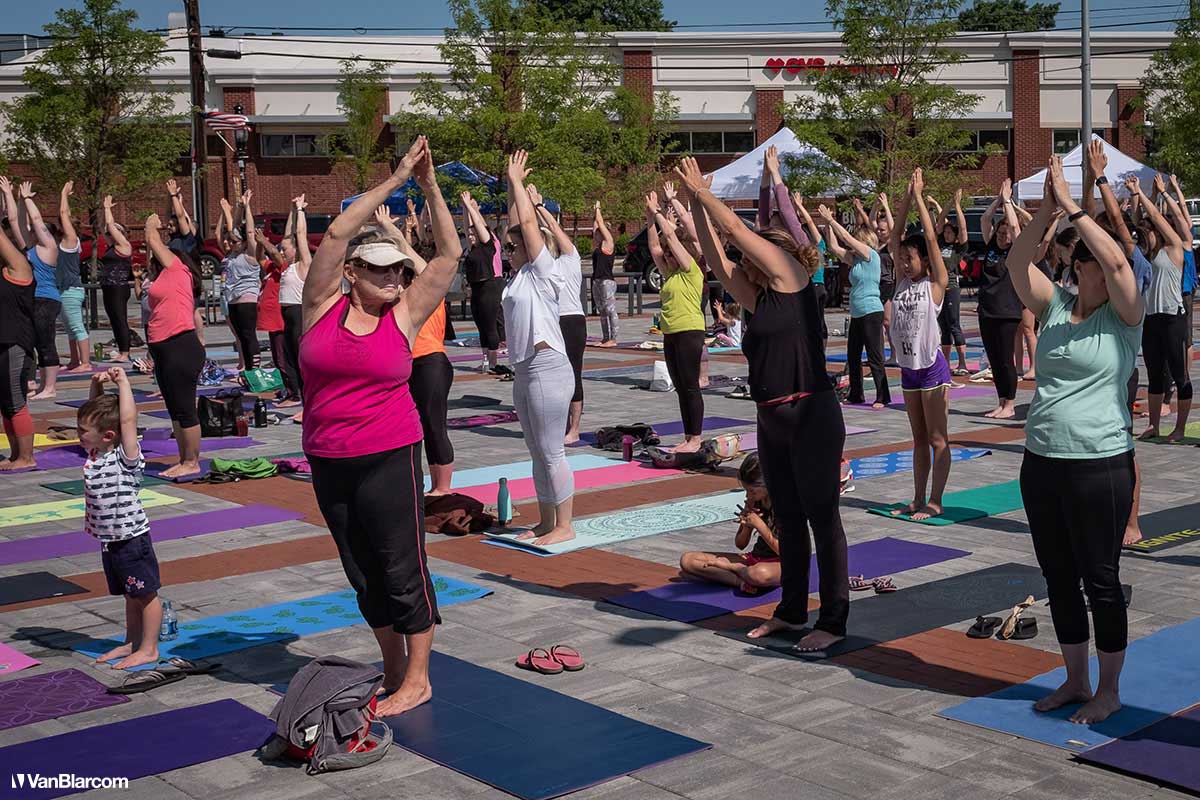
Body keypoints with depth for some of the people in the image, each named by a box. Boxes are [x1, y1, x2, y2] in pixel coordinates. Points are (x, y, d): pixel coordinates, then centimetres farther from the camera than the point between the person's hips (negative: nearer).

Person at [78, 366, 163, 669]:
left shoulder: (126, 458, -18)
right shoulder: (95, 452, 4)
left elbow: (128, 419, -26)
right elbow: (97, 411, 12)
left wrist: (122, 382, -19)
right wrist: (97, 386, -3)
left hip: (132, 539, -8)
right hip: (109, 540, 8)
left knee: (145, 593, 4)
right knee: (130, 595, 19)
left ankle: (149, 649, 10)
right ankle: (132, 643, 30)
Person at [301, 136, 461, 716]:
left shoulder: (403, 316, -1)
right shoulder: (323, 308, 0)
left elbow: (450, 254, -3)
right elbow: (337, 233, -9)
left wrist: (430, 188, -5)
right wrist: (394, 181, -8)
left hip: (390, 458, -3)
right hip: (329, 464, 3)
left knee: (401, 570, 0)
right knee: (363, 576, 12)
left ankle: (417, 679, 12)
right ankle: (393, 669, 27)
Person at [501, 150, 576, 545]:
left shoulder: (543, 271, -7)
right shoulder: (521, 274, 14)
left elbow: (529, 222, -10)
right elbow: (517, 226, 19)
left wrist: (517, 181, -1)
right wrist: (512, 185, 17)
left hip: (548, 368, -9)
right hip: (525, 370, 9)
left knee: (551, 453, -5)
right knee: (538, 453, 13)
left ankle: (564, 526, 1)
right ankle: (545, 521, 20)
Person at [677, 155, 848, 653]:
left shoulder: (791, 277, -5)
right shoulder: (756, 299, 14)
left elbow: (735, 229, -6)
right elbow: (714, 256, 15)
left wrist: (702, 191, 5)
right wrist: (695, 203, 12)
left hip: (811, 417, -9)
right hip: (772, 421, 9)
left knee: (822, 518, -1)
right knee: (788, 520, 16)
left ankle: (834, 621, 6)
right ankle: (792, 611, 28)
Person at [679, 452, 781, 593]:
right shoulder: (754, 501, 6)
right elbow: (740, 544, 10)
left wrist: (759, 525, -18)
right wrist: (747, 526, -11)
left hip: (779, 564, -7)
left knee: (759, 574, -48)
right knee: (687, 561, -9)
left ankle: (731, 567, -15)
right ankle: (742, 580, -21)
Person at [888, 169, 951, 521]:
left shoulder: (935, 284, -8)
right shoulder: (902, 282, 7)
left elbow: (931, 239, -13)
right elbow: (895, 239, 5)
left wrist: (919, 197, -9)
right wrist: (906, 199, 1)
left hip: (932, 367, -7)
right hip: (908, 367, 7)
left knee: (937, 439, 1)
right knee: (919, 438, 13)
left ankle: (935, 501, 5)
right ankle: (918, 499, 18)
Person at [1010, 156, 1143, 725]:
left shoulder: (1124, 317, -4)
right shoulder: (1055, 308, 7)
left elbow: (1117, 260, -21)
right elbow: (1017, 264, -4)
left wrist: (1071, 206, -19)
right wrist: (1046, 210, -15)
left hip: (1100, 465, -5)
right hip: (1041, 463, 5)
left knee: (1100, 580, 3)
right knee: (1058, 578, 14)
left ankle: (1108, 691, 18)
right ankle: (1075, 681, 29)